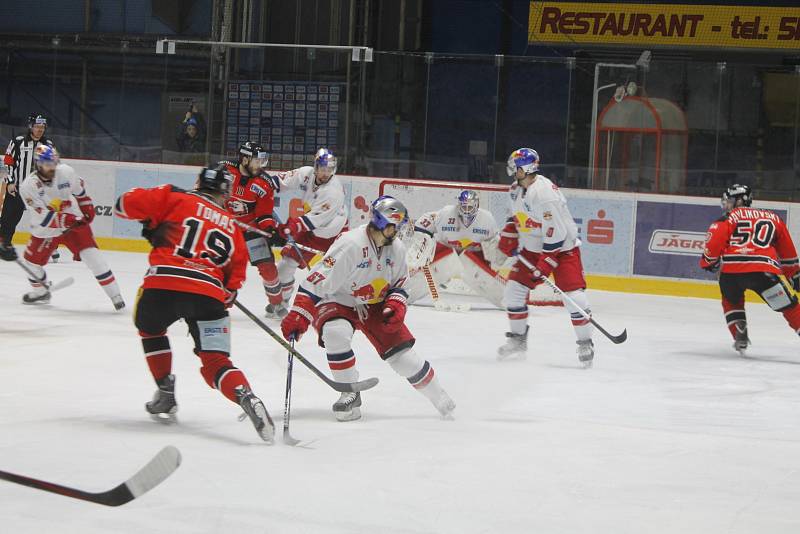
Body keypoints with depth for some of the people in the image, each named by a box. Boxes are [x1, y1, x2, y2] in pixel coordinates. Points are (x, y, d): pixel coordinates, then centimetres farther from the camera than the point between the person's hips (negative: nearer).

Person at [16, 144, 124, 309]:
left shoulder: (66, 172, -16)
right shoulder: (28, 186, -23)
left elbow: (79, 189, 8)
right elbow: (42, 218, -28)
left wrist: (87, 207, 12)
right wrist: (67, 220, -37)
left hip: (75, 221, -1)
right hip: (45, 230, 1)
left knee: (91, 255, -15)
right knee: (32, 259, 9)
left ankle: (115, 295, -14)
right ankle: (41, 291, 40)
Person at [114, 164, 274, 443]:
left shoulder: (175, 198, 14)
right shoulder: (230, 226, 25)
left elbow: (126, 204, 9)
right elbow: (236, 273, 21)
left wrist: (151, 223, 25)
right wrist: (228, 293, 36)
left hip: (162, 284, -1)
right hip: (209, 293, 1)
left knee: (150, 328, 31)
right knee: (215, 362, 1)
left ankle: (166, 394, 27)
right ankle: (247, 398, -27)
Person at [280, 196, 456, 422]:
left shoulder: (397, 249, -7)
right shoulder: (351, 244, -29)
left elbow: (398, 283, 11)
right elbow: (317, 279, -29)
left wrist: (396, 304, -11)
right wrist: (299, 315, -34)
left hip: (375, 305, 5)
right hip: (337, 302, -5)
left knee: (400, 350, -3)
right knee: (336, 333, -35)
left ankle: (440, 399, 17)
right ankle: (350, 394, -18)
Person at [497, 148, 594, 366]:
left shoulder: (544, 193, -29)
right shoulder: (516, 189, 0)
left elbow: (556, 232, -29)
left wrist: (546, 264, -27)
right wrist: (508, 236, 6)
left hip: (562, 247, -8)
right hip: (533, 248, 8)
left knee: (574, 295, -16)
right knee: (514, 289, 1)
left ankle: (585, 344, -1)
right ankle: (518, 339, 16)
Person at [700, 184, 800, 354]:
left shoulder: (729, 218, 17)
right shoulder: (773, 218, 25)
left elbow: (715, 237, 1)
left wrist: (708, 262, 17)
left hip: (730, 270, 1)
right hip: (763, 270, -1)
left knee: (731, 302, 31)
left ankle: (740, 336, 18)